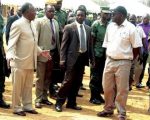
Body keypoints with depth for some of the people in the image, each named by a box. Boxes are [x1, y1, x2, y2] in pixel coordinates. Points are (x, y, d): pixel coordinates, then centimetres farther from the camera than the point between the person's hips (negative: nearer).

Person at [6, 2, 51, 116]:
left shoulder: (32, 24, 11)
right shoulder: (17, 24, -13)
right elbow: (12, 42, -19)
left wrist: (40, 51, 13)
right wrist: (10, 55, -32)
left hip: (30, 61, 8)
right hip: (20, 62, -7)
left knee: (28, 86, 15)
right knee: (17, 86, 5)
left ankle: (27, 106, 26)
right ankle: (16, 108, 16)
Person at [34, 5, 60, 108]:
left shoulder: (56, 23, 13)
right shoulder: (39, 21, -4)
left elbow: (57, 38, 14)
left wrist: (59, 52, 9)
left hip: (52, 53, 6)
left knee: (48, 77, 11)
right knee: (40, 78, -2)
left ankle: (44, 97, 20)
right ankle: (38, 99, 4)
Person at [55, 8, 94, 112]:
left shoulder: (88, 29, 11)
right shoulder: (69, 27, -3)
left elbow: (90, 44, 15)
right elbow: (64, 44, -5)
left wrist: (92, 58, 12)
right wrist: (62, 59, -12)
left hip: (83, 57, 5)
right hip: (72, 57, -5)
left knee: (77, 82, 10)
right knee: (68, 81, -5)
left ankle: (72, 103, 21)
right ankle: (59, 102, 7)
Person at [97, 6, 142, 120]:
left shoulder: (130, 28, -11)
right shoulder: (110, 26, 5)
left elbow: (137, 47, -7)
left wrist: (129, 59, 0)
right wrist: (108, 56, 10)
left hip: (123, 63, -5)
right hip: (109, 61, 5)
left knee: (122, 89, 4)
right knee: (107, 87, 13)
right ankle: (108, 108, 31)